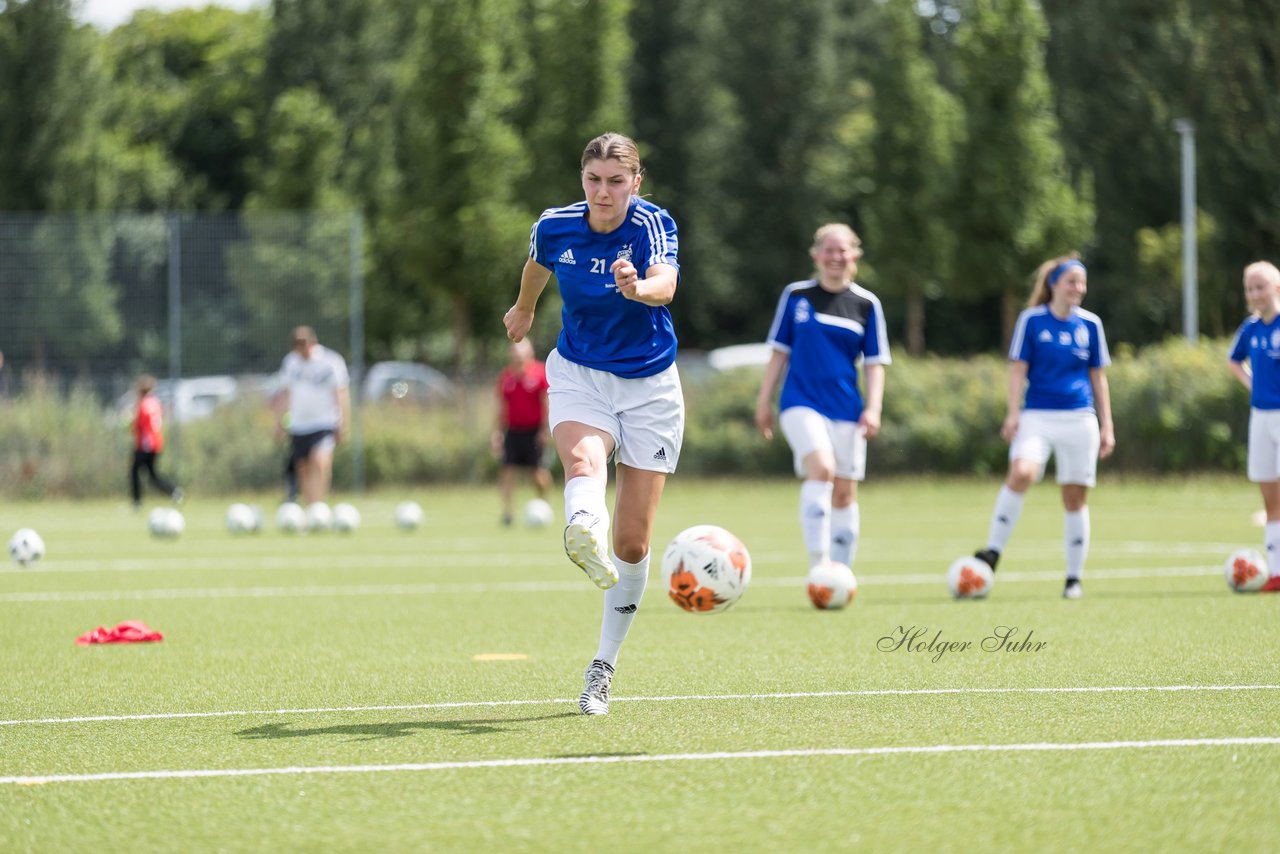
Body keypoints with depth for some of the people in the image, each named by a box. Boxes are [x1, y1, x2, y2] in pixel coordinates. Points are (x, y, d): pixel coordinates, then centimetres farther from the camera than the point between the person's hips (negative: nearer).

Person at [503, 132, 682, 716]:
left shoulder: (654, 224, -16)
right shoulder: (555, 228, -7)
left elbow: (666, 284, -38)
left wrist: (639, 288, -60)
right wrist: (524, 308, 37)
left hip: (650, 388, -1)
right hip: (578, 377, 1)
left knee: (632, 544, -1)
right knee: (583, 458, -36)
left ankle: (603, 666, 17)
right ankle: (586, 536, -71)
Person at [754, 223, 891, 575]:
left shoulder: (867, 304, 6)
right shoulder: (795, 295, 5)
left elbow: (874, 363, 7)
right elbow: (779, 351, 10)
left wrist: (873, 408, -4)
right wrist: (764, 400, 8)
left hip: (846, 408, 3)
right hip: (801, 402, -2)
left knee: (844, 493, 5)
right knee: (821, 468, -25)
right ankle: (818, 564, -26)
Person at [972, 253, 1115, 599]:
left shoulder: (1090, 324, 8)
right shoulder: (1032, 320, 1)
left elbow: (1098, 376, 13)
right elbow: (1018, 369, 1)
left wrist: (1107, 426, 10)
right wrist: (1013, 413, -9)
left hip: (1080, 419, 3)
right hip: (1037, 416, -3)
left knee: (1076, 498, 4)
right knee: (1021, 473, -28)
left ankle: (1074, 577, 15)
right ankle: (993, 551, -19)